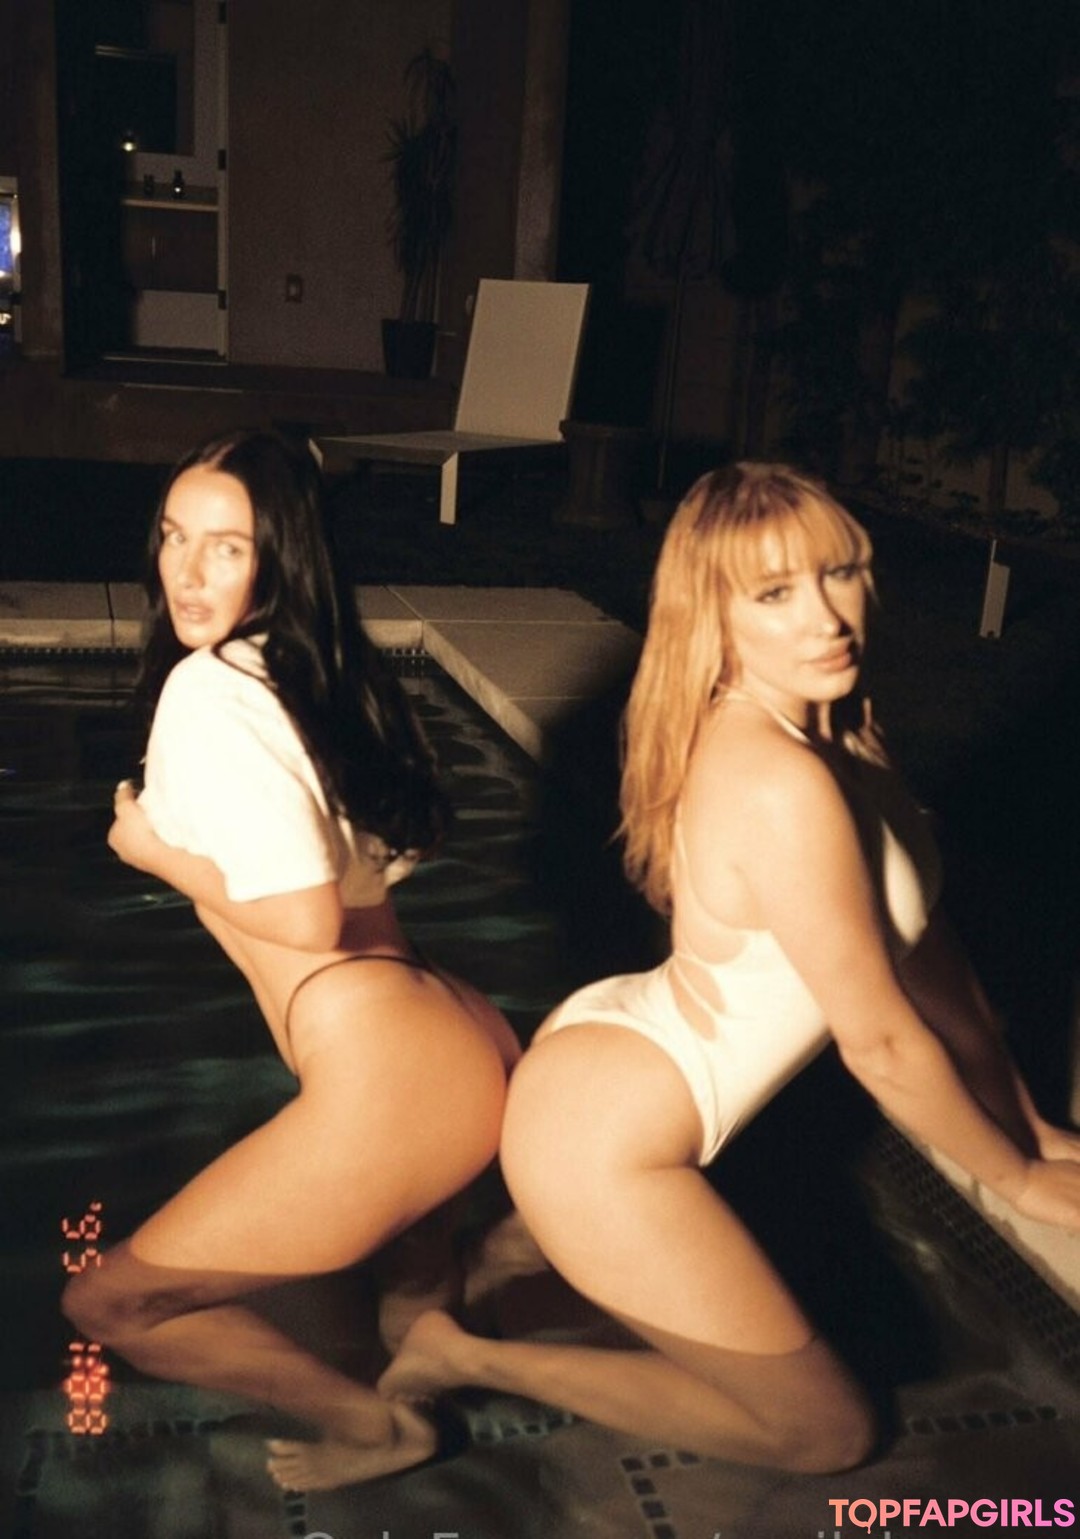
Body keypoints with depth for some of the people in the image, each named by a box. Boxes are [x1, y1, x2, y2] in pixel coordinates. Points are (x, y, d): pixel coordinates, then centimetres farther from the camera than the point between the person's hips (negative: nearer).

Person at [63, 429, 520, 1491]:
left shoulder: (208, 689, -12)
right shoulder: (309, 668, 14)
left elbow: (309, 918, -18)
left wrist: (157, 853, -4)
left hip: (389, 1081, -9)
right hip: (468, 1046, 9)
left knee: (109, 1305, 9)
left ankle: (369, 1425, 19)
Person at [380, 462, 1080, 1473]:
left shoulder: (826, 729, 1)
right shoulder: (783, 783, -28)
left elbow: (920, 943, 7)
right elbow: (883, 1041, -18)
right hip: (603, 1144, -9)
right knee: (829, 1431, 8)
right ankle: (470, 1357, 5)